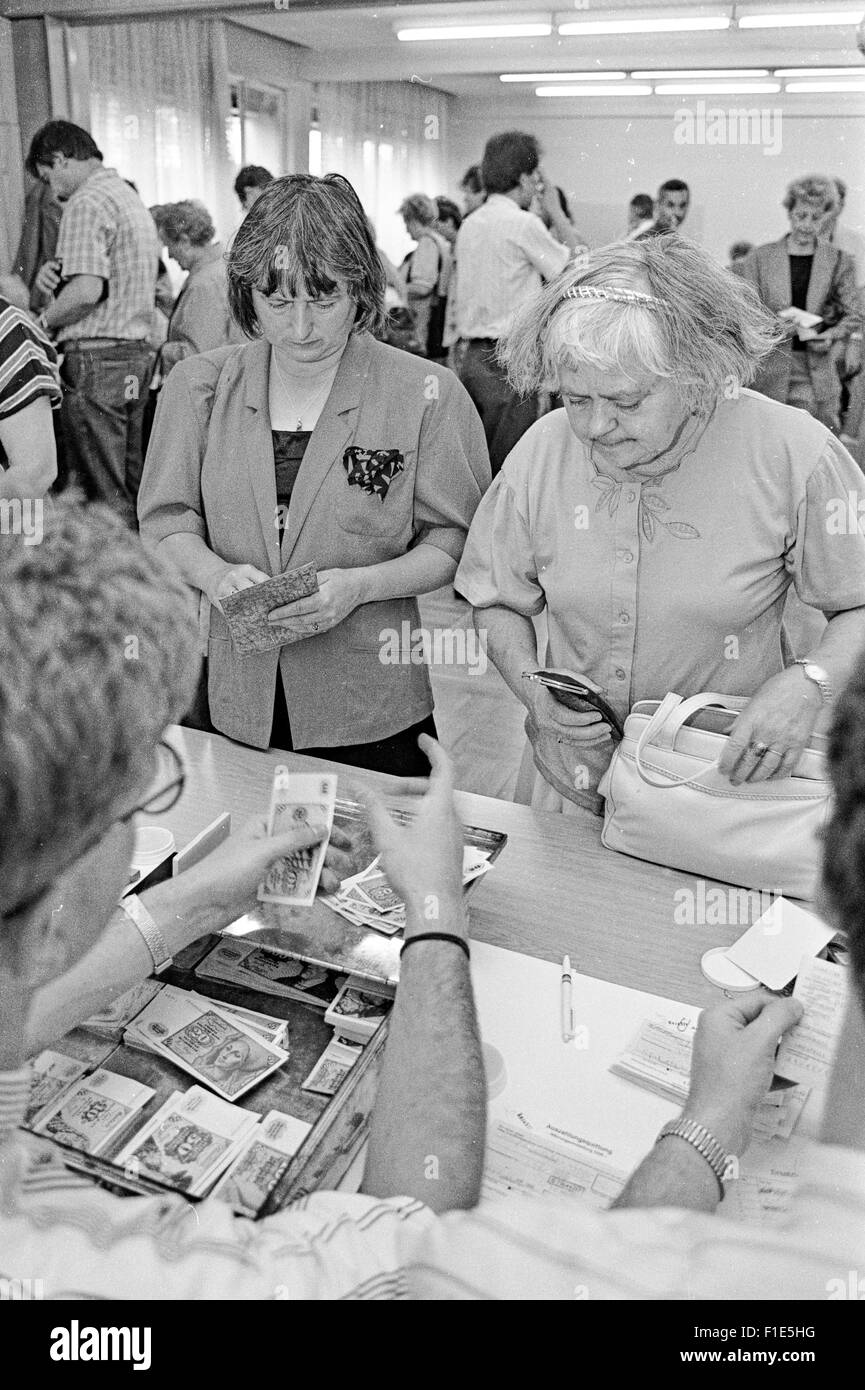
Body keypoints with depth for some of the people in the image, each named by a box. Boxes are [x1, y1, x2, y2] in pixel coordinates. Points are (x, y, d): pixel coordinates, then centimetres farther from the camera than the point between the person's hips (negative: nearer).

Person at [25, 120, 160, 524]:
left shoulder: (86, 203, -11)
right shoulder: (131, 198, 19)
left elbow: (87, 290, -22)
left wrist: (44, 321, -6)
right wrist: (57, 271, 8)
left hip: (95, 358, -9)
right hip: (137, 351, 10)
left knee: (100, 493, -5)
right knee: (131, 482, 13)